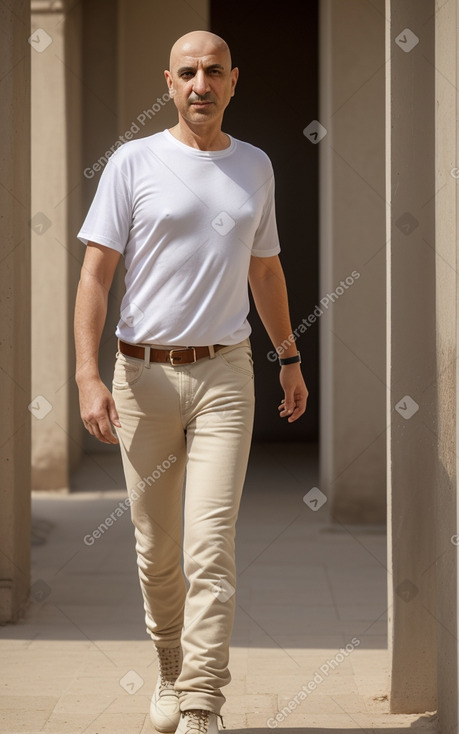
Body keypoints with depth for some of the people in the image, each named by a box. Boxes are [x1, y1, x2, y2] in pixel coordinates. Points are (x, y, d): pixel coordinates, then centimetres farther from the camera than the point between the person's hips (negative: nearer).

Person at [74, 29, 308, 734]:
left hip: (224, 373, 1)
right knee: (157, 550, 9)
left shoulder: (255, 167, 10)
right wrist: (89, 376, -15)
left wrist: (291, 358, 25)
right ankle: (171, 669, 33)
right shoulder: (134, 162, -1)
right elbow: (95, 273, -5)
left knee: (211, 549, -9)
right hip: (144, 373, -1)